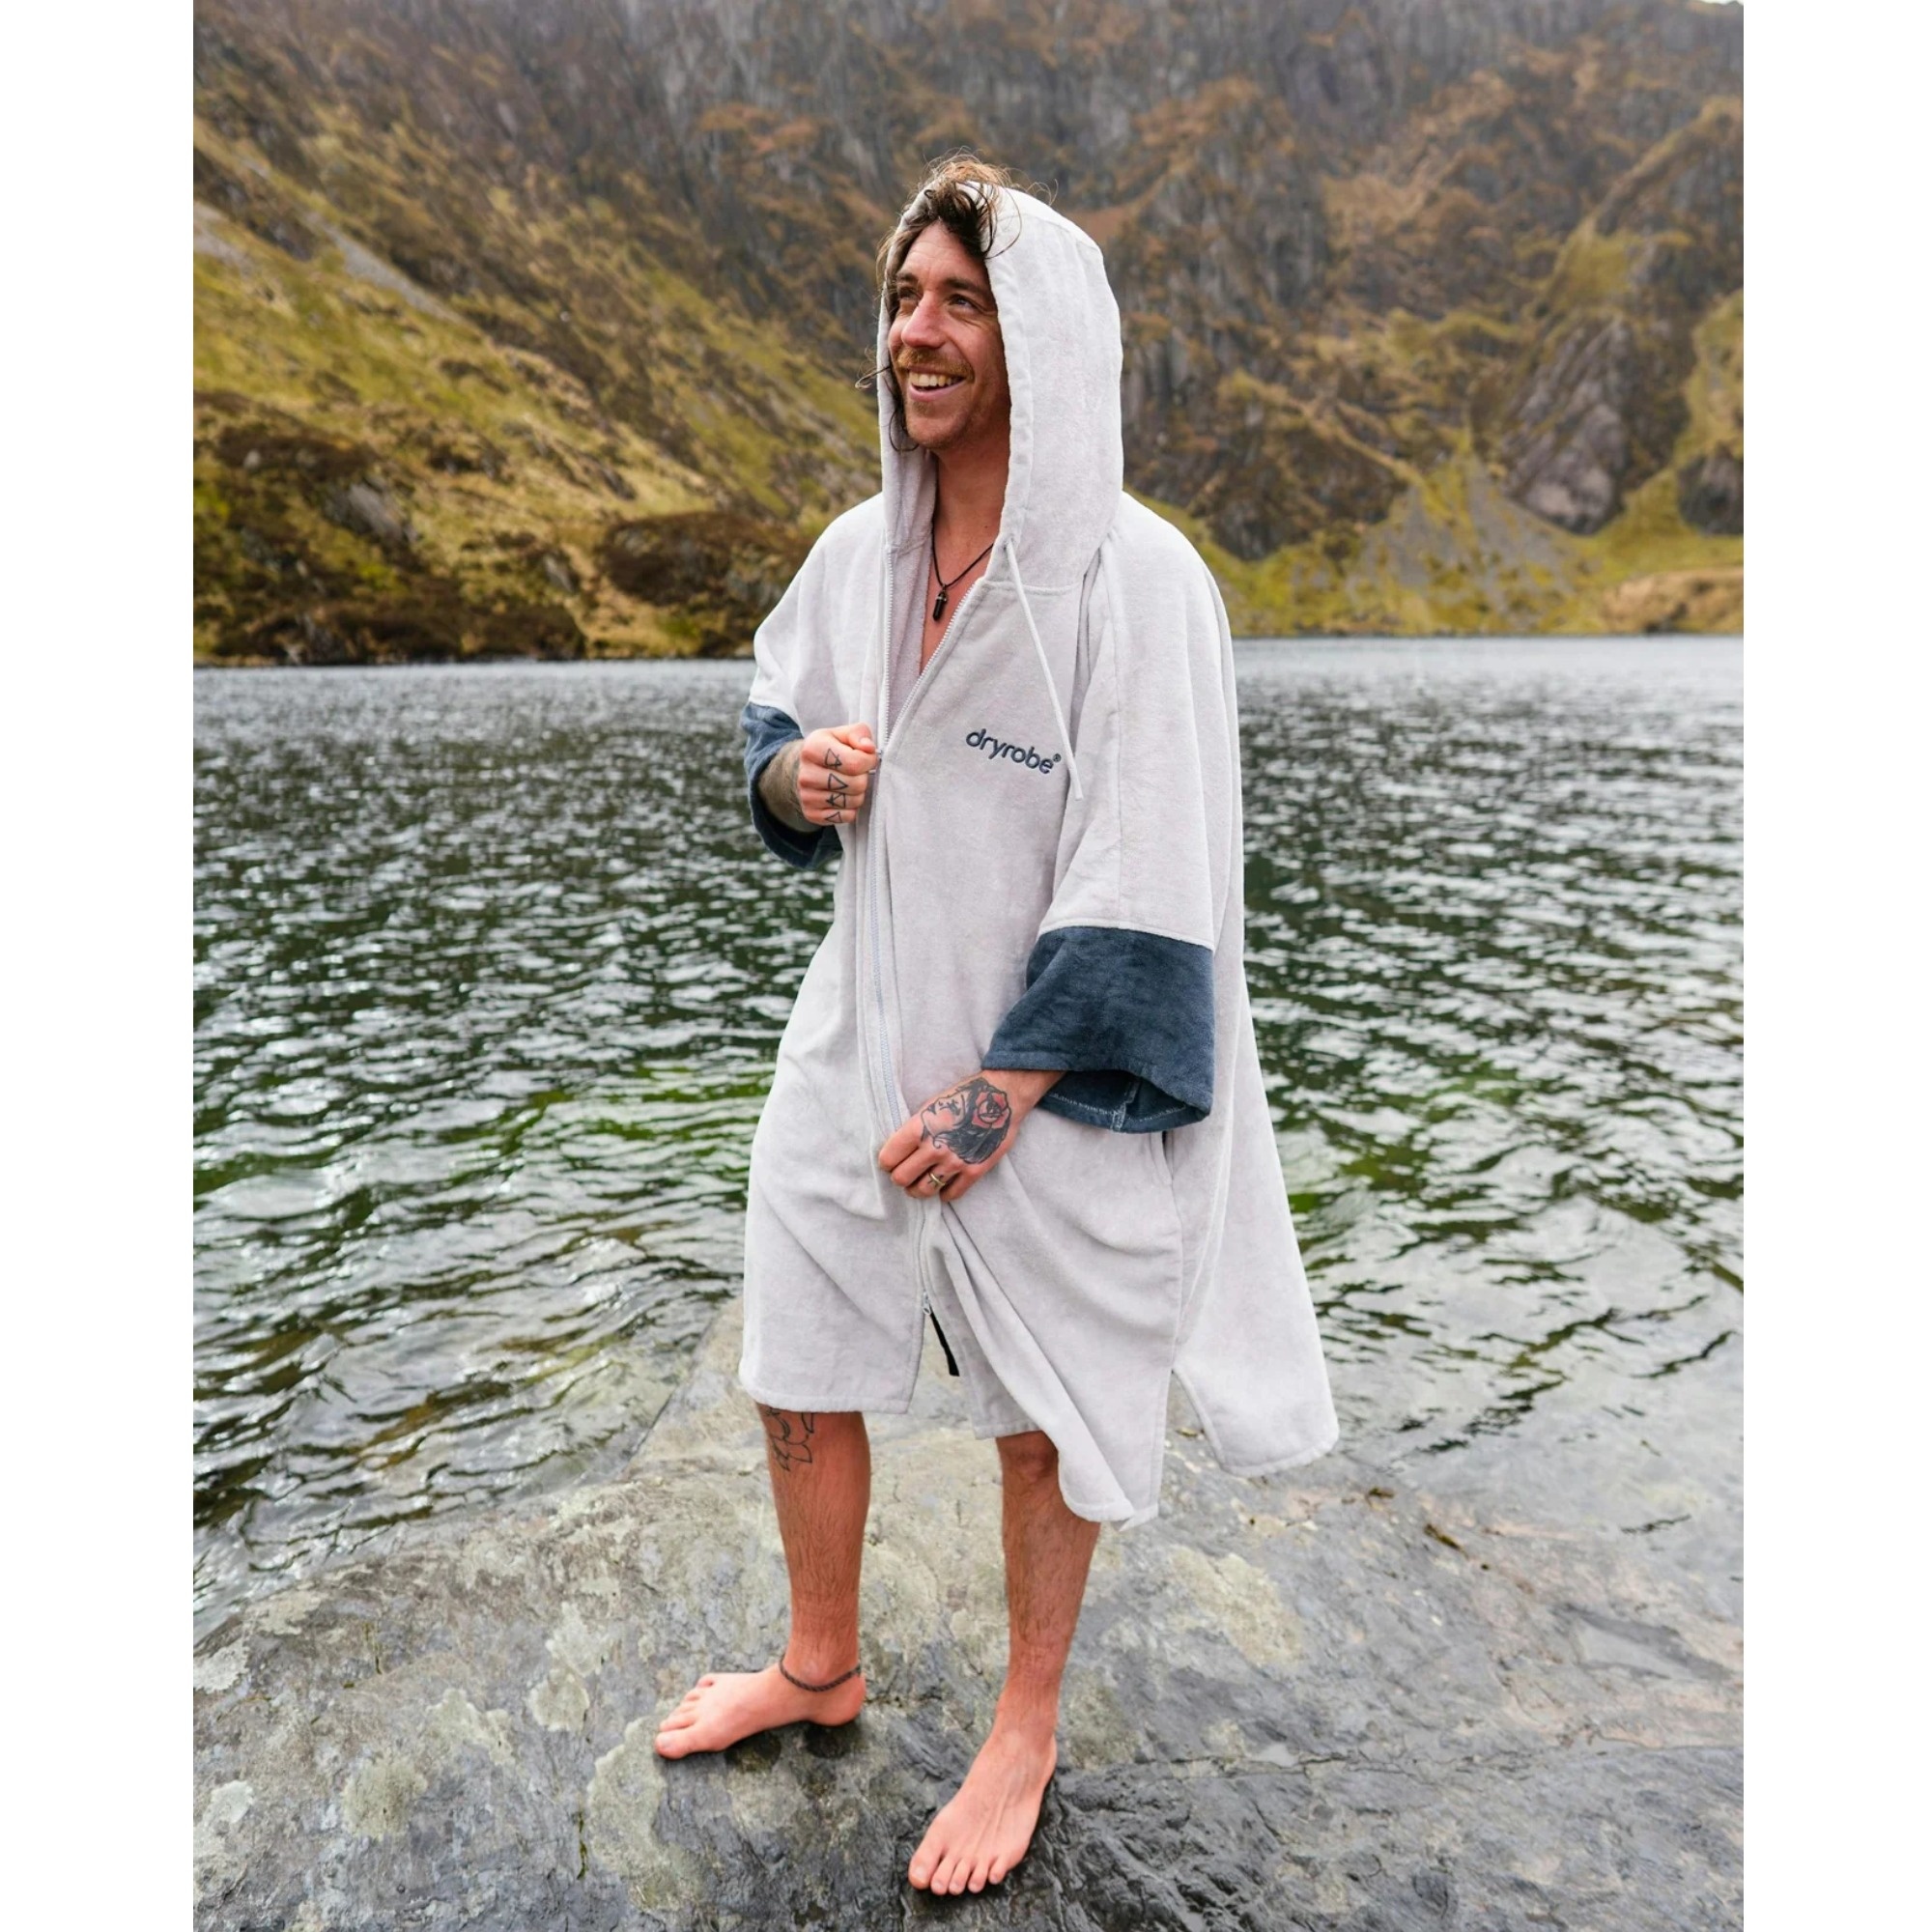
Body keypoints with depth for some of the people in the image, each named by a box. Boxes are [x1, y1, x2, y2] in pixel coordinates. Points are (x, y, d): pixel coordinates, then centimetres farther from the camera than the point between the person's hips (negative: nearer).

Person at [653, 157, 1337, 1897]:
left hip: (1054, 1070, -6)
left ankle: (1029, 1725, 40)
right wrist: (795, 774, -9)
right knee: (797, 1371, 16)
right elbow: (775, 747, 15)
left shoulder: (1135, 578, -17)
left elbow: (1145, 888, -18)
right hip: (862, 1035, 6)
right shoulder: (857, 554, 3)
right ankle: (823, 1667, 44)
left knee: (1047, 1414, 13)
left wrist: (995, 1099, -17)